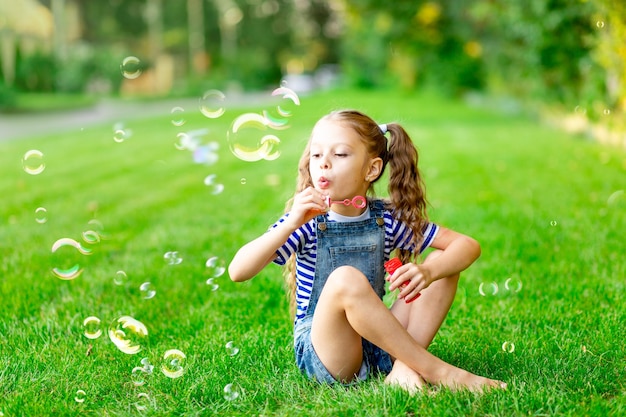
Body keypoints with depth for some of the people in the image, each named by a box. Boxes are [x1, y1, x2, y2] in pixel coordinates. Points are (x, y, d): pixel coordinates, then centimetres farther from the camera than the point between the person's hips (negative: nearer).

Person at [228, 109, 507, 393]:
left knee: (444, 261, -4)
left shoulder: (385, 218, 1)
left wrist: (428, 272, -23)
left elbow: (468, 246, -2)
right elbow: (237, 272, -17)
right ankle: (437, 371, -24)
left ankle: (404, 368, -18)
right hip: (321, 353, -4)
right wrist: (291, 225, -30)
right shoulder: (306, 220, -6)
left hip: (377, 345, 4)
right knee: (346, 278, -33)